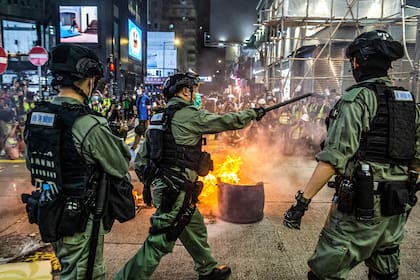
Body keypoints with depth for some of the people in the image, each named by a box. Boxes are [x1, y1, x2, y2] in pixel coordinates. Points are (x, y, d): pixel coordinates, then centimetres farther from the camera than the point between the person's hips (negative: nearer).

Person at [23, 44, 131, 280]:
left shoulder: (35, 116, -1)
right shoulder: (88, 124, -25)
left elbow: (31, 163, 13)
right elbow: (122, 168, -13)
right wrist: (115, 140, 6)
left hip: (48, 212, 8)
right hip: (80, 218, -7)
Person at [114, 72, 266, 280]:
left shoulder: (159, 118, 11)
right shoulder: (190, 115, -12)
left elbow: (140, 160, 13)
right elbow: (228, 121, -3)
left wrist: (150, 183, 23)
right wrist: (253, 113, 13)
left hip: (160, 186, 10)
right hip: (176, 191, -9)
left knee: (195, 229, 22)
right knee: (159, 242, 0)